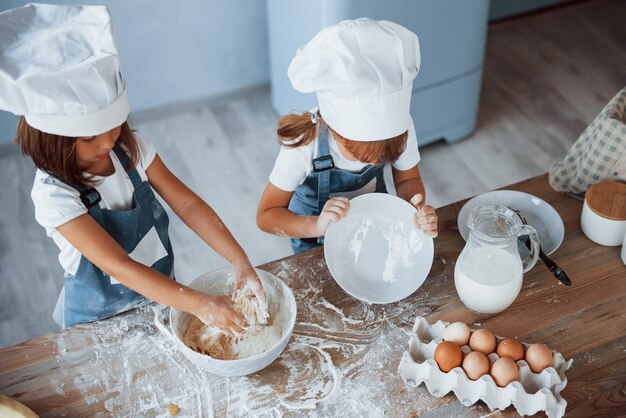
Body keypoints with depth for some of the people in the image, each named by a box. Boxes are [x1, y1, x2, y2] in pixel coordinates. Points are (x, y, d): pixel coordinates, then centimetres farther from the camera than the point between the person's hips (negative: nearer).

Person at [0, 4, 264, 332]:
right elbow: (119, 266, -35)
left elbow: (187, 204, -17)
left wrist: (240, 260, -31)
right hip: (103, 317, -4)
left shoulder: (132, 148, -16)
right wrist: (201, 305, -40)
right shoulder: (54, 194, -30)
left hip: (163, 292, 4)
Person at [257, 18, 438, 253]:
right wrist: (316, 226, -48)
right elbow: (266, 215, -29)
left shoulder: (399, 127, -30)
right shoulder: (305, 144, -36)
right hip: (315, 230, -3)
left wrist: (418, 212, -34)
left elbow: (408, 180, -11)